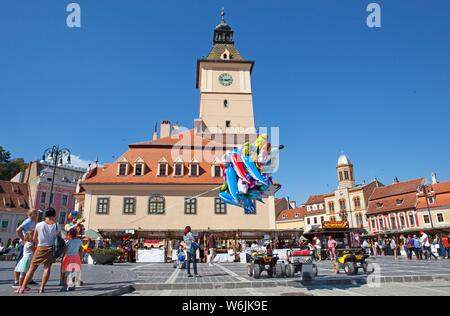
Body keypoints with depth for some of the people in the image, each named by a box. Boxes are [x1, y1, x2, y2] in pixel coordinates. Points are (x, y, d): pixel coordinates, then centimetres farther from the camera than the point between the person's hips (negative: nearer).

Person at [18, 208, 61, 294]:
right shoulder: (57, 226, -4)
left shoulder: (39, 225, -4)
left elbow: (34, 239, 6)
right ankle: (42, 288, 0)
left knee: (32, 268, 10)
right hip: (51, 248, -1)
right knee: (47, 267, 5)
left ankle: (23, 287, 13)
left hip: (40, 248, 1)